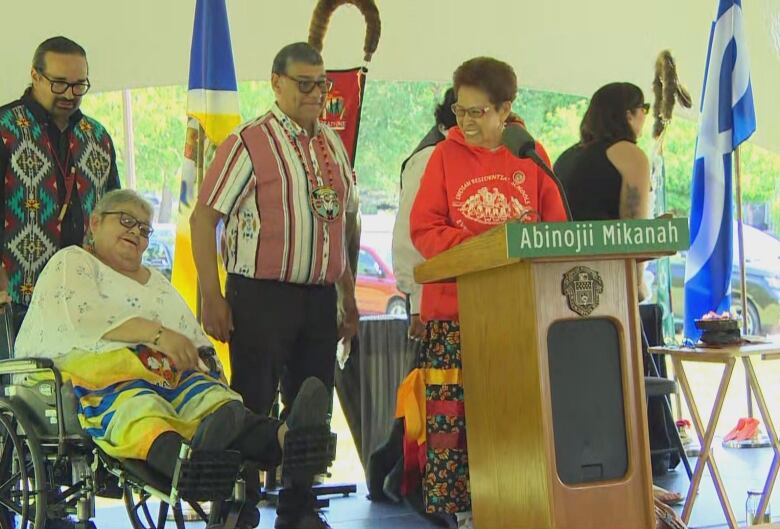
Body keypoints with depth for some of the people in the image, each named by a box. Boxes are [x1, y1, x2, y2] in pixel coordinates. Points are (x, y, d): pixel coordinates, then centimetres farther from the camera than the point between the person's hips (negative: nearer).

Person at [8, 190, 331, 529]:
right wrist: (156, 332, -15)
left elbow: (197, 340, 30)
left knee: (213, 399, -31)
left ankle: (285, 437, -64)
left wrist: (206, 360, 4)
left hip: (172, 374, 5)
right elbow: (81, 317, -5)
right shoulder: (71, 263, 16)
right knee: (138, 407, -42)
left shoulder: (157, 281, 37)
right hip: (101, 373, -5)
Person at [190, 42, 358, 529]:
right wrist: (212, 298, -15)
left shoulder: (333, 145, 13)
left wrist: (349, 300, 17)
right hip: (262, 296, -6)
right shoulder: (249, 142, -7)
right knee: (251, 411, -2)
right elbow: (203, 218, -9)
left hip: (320, 297, 6)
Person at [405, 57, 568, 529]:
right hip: (456, 308, -1)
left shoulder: (531, 155, 8)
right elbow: (423, 228, -2)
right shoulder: (447, 155, 4)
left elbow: (555, 227, 8)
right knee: (455, 411, -4)